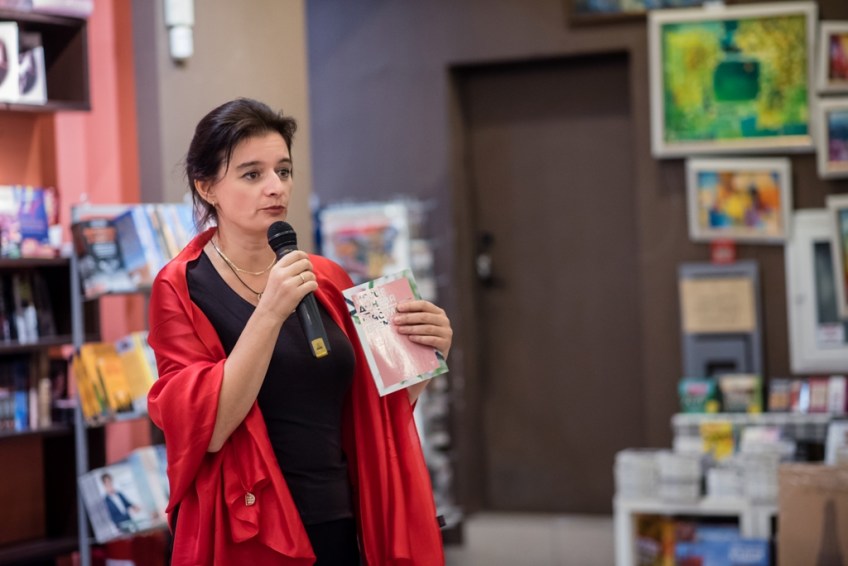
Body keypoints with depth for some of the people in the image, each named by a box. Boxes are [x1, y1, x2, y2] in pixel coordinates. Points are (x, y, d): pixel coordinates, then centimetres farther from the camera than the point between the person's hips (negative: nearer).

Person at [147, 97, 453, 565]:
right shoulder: (180, 289, -6)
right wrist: (269, 312, -24)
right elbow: (206, 428, -17)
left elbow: (377, 413, 12)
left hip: (341, 528, 5)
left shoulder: (327, 281, 6)